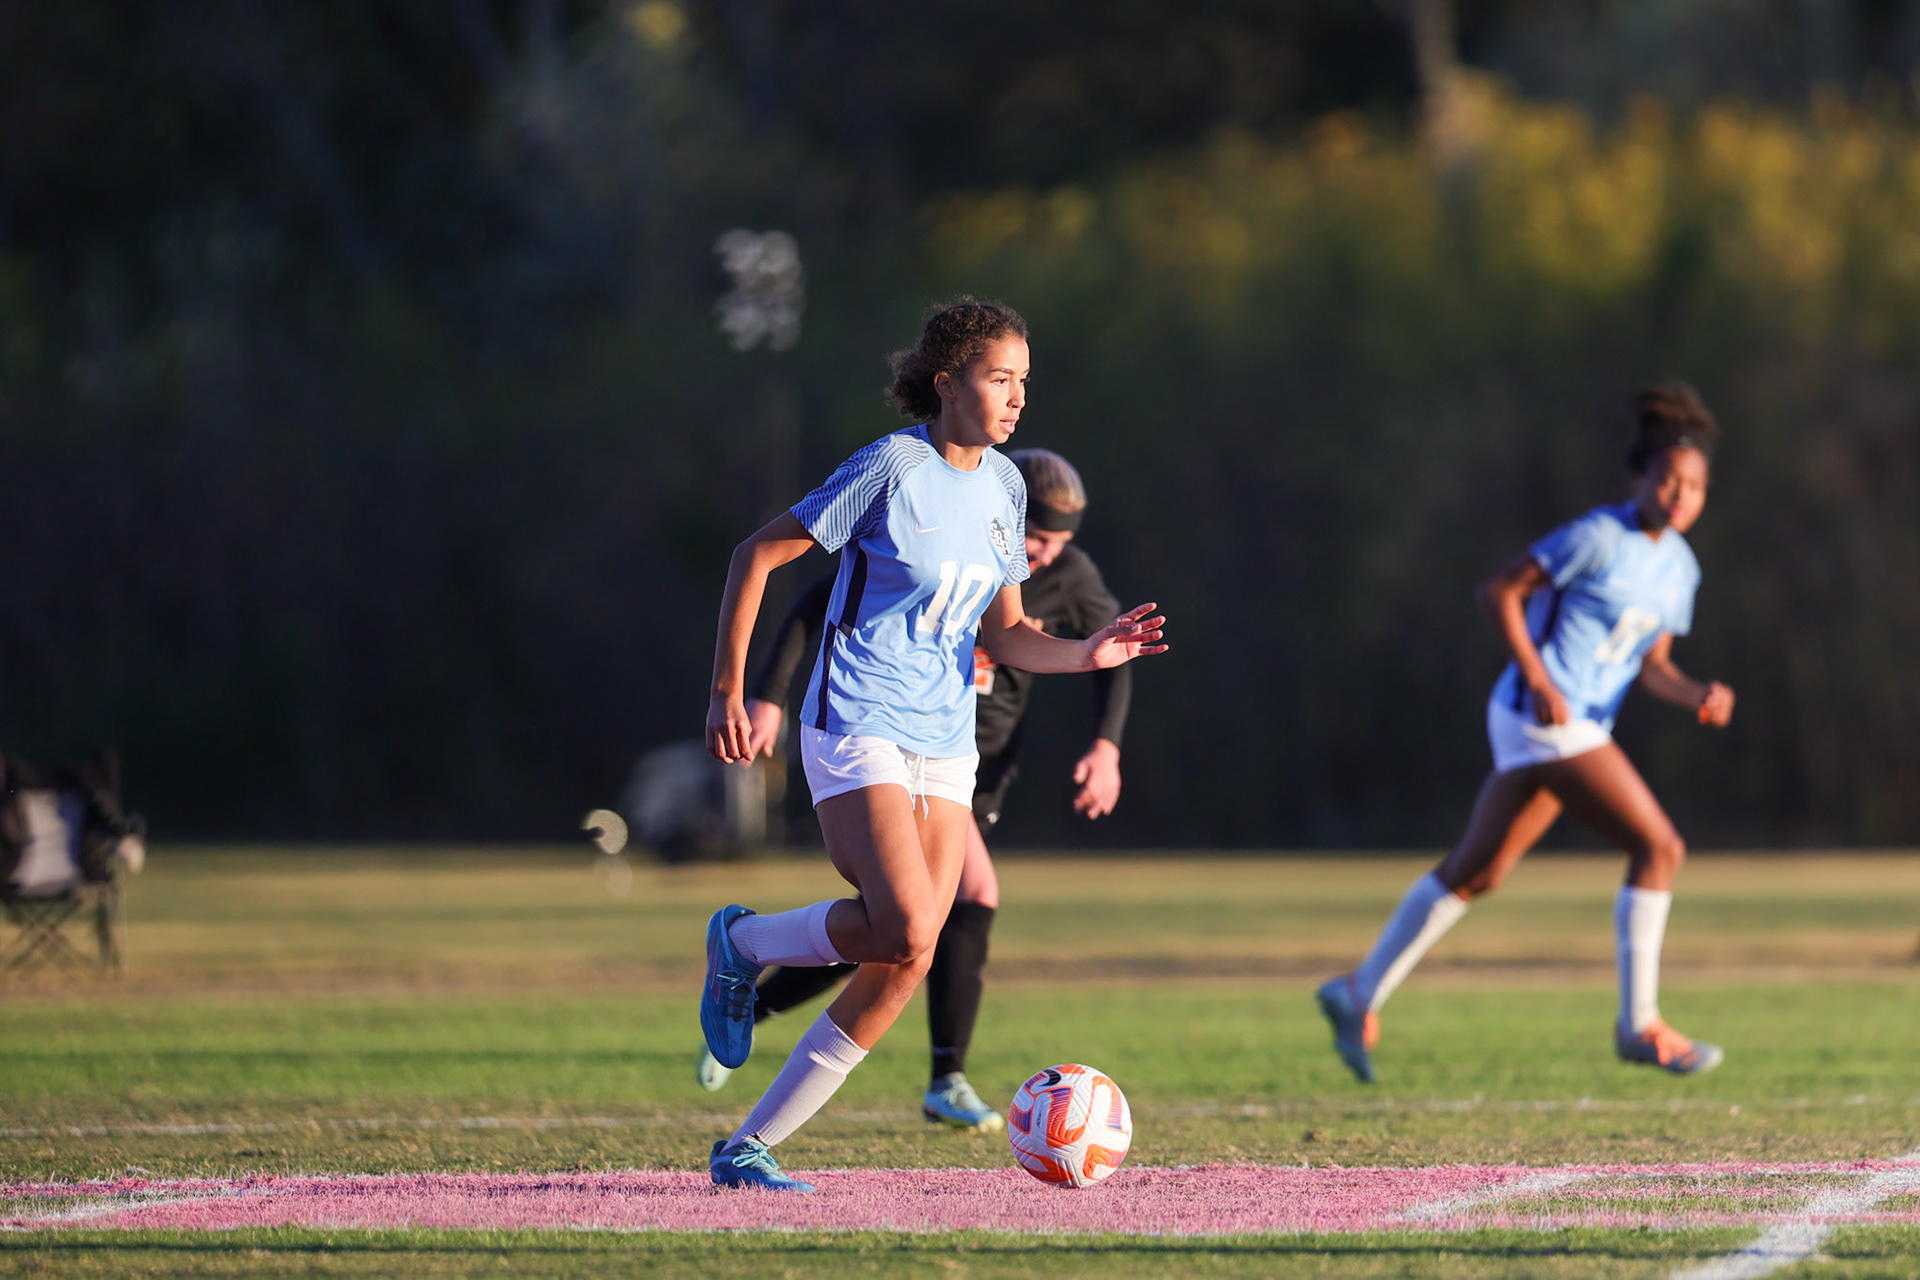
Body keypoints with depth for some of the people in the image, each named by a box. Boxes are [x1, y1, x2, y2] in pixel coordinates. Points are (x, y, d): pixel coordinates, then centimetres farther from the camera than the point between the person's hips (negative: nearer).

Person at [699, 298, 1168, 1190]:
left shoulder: (1001, 483, 10)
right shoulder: (894, 467, -11)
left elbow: (1005, 634, 15)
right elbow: (756, 556, -6)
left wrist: (1086, 655, -5)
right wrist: (727, 692, -10)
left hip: (944, 746, 7)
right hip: (855, 729, -7)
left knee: (903, 970, -4)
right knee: (905, 931, -25)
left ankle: (747, 1149, 4)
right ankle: (744, 942, 5)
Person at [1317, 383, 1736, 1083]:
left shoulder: (1679, 566, 11)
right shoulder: (1598, 538, -13)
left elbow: (1652, 665, 17)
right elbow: (1498, 591, -12)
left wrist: (1697, 696, -4)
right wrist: (1539, 682, -18)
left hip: (1582, 729, 9)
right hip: (1544, 718, -9)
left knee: (1476, 871, 15)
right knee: (1659, 847, -13)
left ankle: (1361, 993, 24)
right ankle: (1640, 1025, -8)